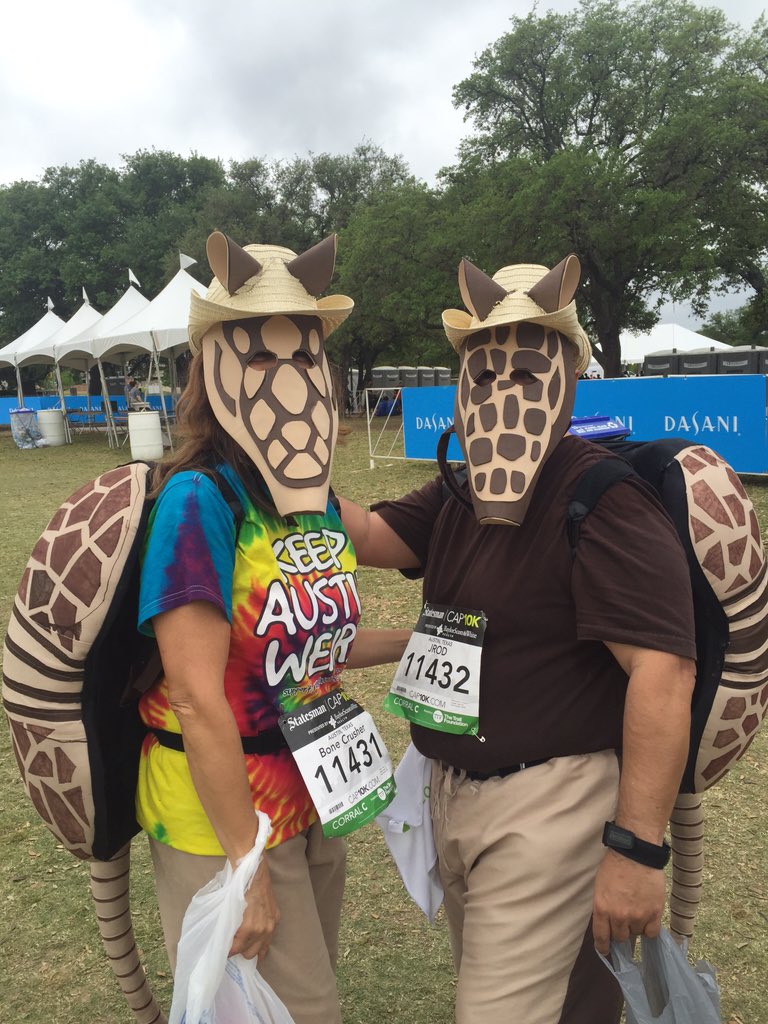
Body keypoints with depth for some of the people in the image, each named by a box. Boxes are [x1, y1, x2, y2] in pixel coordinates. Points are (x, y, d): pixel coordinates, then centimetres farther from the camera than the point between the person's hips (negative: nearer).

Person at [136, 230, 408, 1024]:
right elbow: (198, 699, -23)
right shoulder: (199, 499, -22)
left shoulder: (315, 500, 1)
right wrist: (245, 865, -18)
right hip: (223, 819, -7)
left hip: (310, 802, 7)